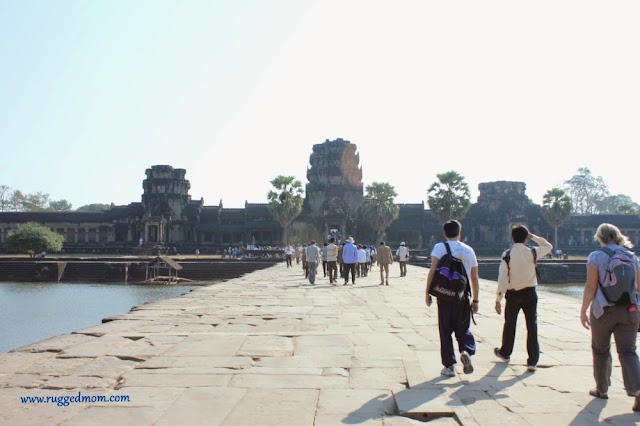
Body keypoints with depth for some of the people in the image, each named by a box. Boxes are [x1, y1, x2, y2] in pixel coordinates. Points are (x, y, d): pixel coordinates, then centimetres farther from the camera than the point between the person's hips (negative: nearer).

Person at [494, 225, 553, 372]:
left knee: (510, 324, 17)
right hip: (530, 293, 0)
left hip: (513, 294, 0)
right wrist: (533, 236, 11)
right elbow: (549, 246, 14)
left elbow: (502, 278, -11)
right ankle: (533, 361, 2)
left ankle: (505, 352, 37)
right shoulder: (533, 252, -8)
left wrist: (498, 299, -7)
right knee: (532, 325, 4)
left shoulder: (507, 255, -11)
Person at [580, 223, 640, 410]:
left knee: (601, 350, 14)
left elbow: (591, 286, -11)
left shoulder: (596, 256, -6)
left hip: (604, 311, -3)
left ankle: (602, 389, 26)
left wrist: (583, 310, -7)